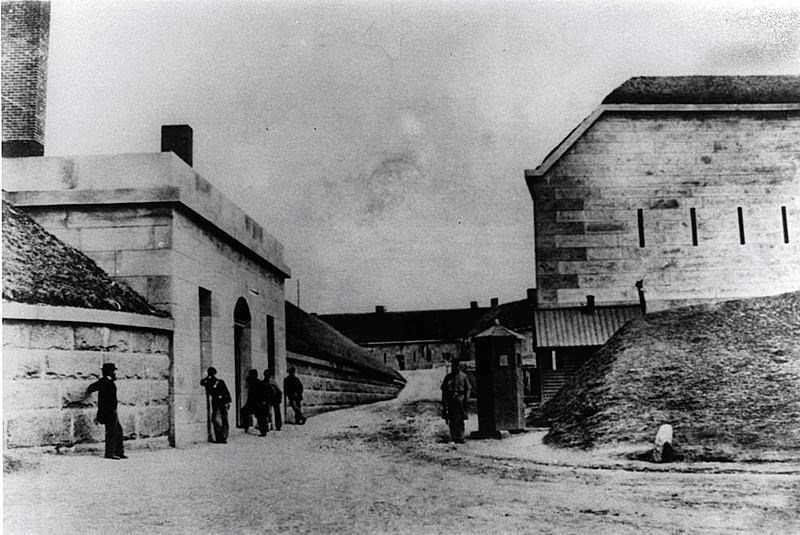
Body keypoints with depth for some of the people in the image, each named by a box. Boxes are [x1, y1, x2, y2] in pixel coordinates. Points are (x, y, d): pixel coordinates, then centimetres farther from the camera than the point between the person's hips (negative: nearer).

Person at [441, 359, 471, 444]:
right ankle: (453, 438, 11)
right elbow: (444, 390, 13)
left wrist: (466, 400, -4)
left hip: (460, 398, -2)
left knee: (459, 420, -5)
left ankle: (460, 438, -1)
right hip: (450, 399, 2)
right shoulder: (448, 377, 12)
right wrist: (444, 402, 7)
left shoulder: (463, 376, 6)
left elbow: (467, 389, 6)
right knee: (451, 421, 3)